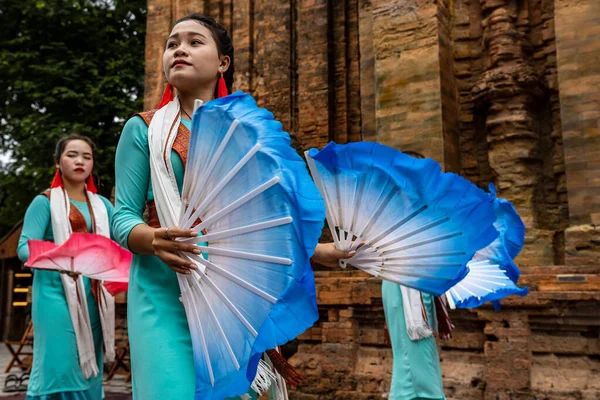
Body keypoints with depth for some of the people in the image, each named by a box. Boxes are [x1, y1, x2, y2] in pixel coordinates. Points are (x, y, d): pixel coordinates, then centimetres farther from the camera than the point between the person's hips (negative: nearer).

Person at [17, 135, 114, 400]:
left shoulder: (102, 204, 12)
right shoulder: (45, 201, 0)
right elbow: (25, 248, -9)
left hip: (92, 296, 4)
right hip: (57, 294, -4)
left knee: (88, 369, 8)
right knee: (57, 367, -7)